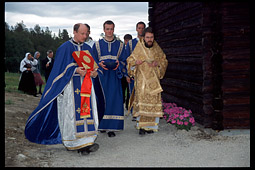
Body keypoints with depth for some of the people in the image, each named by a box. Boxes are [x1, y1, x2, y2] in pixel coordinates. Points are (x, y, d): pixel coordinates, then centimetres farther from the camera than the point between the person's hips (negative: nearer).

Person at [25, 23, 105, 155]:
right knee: (71, 111, -7)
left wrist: (94, 72, -5)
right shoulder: (65, 48, 0)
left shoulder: (87, 48, 16)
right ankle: (70, 143, 0)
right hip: (70, 84, -4)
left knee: (87, 109, -5)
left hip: (86, 84, 4)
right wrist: (76, 70, -18)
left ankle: (86, 142, -4)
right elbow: (61, 67, -5)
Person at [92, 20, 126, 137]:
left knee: (114, 100, -5)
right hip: (101, 76, 0)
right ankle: (102, 125, 9)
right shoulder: (97, 45, 10)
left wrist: (118, 64, -13)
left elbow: (124, 61, 9)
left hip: (114, 77, 0)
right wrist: (100, 64, -13)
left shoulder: (120, 45, 11)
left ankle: (111, 127, -3)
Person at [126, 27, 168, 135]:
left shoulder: (157, 49, 8)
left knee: (153, 102, 0)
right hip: (141, 80, -2)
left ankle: (150, 125, 10)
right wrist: (136, 63, -15)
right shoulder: (138, 49, 2)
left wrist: (158, 63, -7)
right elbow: (130, 61, 8)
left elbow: (164, 61, 15)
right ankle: (142, 126, -4)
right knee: (141, 102, -9)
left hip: (154, 80, 2)